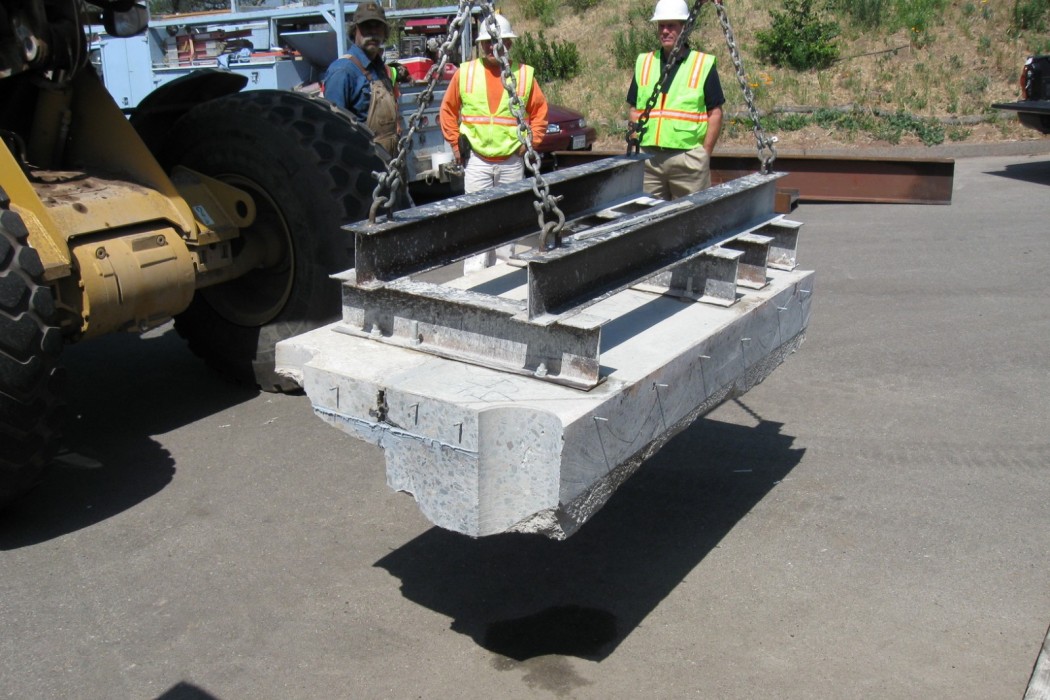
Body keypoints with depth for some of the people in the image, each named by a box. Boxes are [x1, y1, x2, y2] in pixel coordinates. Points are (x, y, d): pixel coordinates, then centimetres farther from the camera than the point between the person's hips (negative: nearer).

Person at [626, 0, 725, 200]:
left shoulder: (704, 65, 0)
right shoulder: (644, 63, 11)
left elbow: (715, 113, -1)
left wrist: (705, 154, -6)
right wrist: (638, 145, 4)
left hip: (688, 156, -4)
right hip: (648, 157, 4)